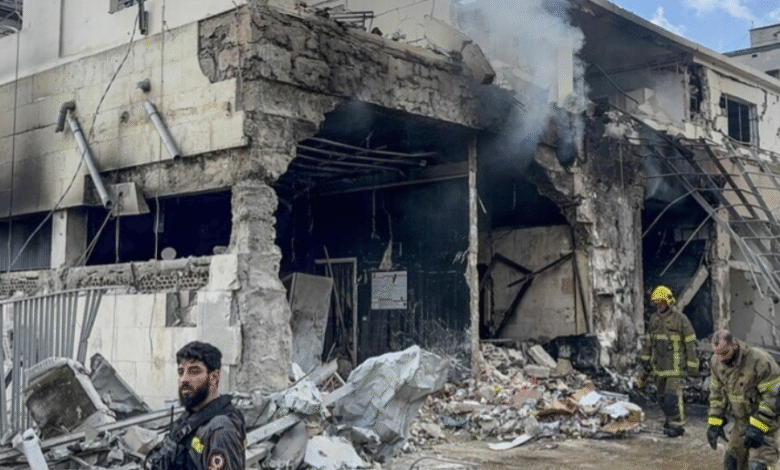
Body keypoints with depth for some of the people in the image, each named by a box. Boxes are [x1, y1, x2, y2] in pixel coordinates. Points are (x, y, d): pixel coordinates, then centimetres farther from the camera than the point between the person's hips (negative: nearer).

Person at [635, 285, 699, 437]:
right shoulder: (654, 319, 7)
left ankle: (677, 425, -2)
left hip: (676, 365, -6)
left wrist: (692, 365, -9)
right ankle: (671, 420, 25)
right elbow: (649, 341, 14)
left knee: (673, 394, -13)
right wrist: (645, 361, 12)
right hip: (659, 365, 6)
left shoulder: (680, 319, -12)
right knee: (662, 395, 10)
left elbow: (690, 343, -8)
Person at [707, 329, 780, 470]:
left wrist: (757, 427, -25)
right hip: (741, 420, 7)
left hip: (765, 421, -7)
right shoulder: (717, 362, -4)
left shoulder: (760, 361, -26)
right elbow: (717, 392, 8)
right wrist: (715, 423, 1)